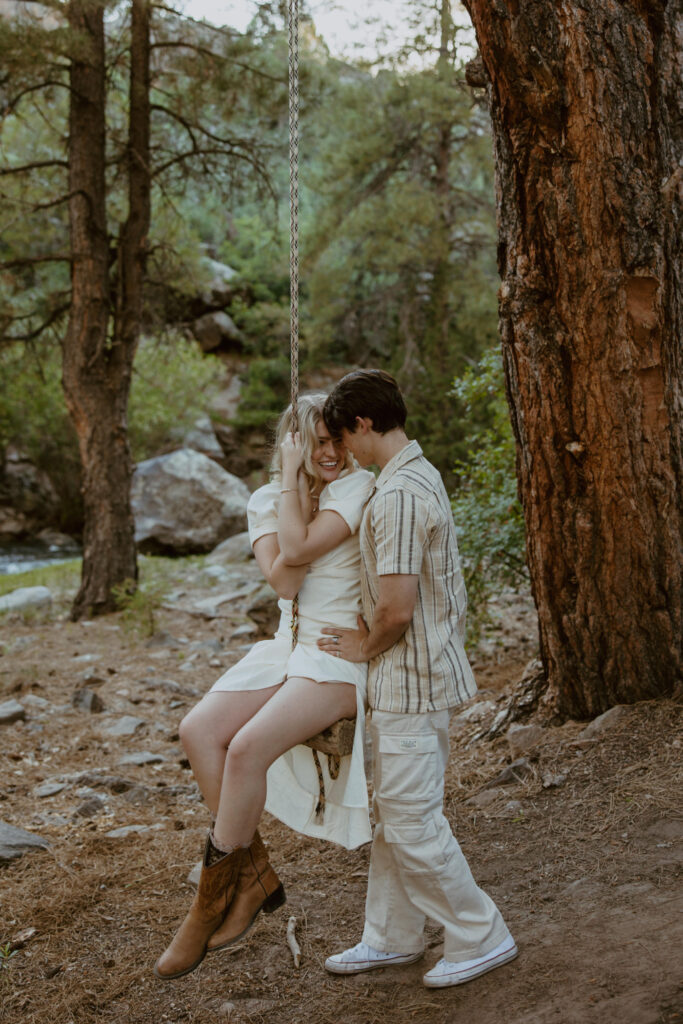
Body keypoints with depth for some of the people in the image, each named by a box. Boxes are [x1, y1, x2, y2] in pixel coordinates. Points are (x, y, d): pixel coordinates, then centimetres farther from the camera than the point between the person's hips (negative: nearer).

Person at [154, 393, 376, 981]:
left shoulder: (358, 487, -9)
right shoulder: (265, 502, 7)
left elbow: (300, 549, -21)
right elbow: (283, 580, -9)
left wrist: (293, 484, -12)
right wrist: (295, 487, -11)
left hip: (344, 653, -6)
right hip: (290, 644, 6)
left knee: (249, 745, -24)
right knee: (200, 730, -15)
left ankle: (213, 901, -8)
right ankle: (256, 877, -3)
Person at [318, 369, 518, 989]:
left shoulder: (397, 496, -23)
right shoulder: (421, 475, 11)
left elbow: (395, 609, -27)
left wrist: (365, 648, -8)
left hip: (411, 681, -10)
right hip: (417, 676, 10)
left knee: (413, 824, 0)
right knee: (394, 815, 17)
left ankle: (480, 938, 14)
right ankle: (392, 938, 29)